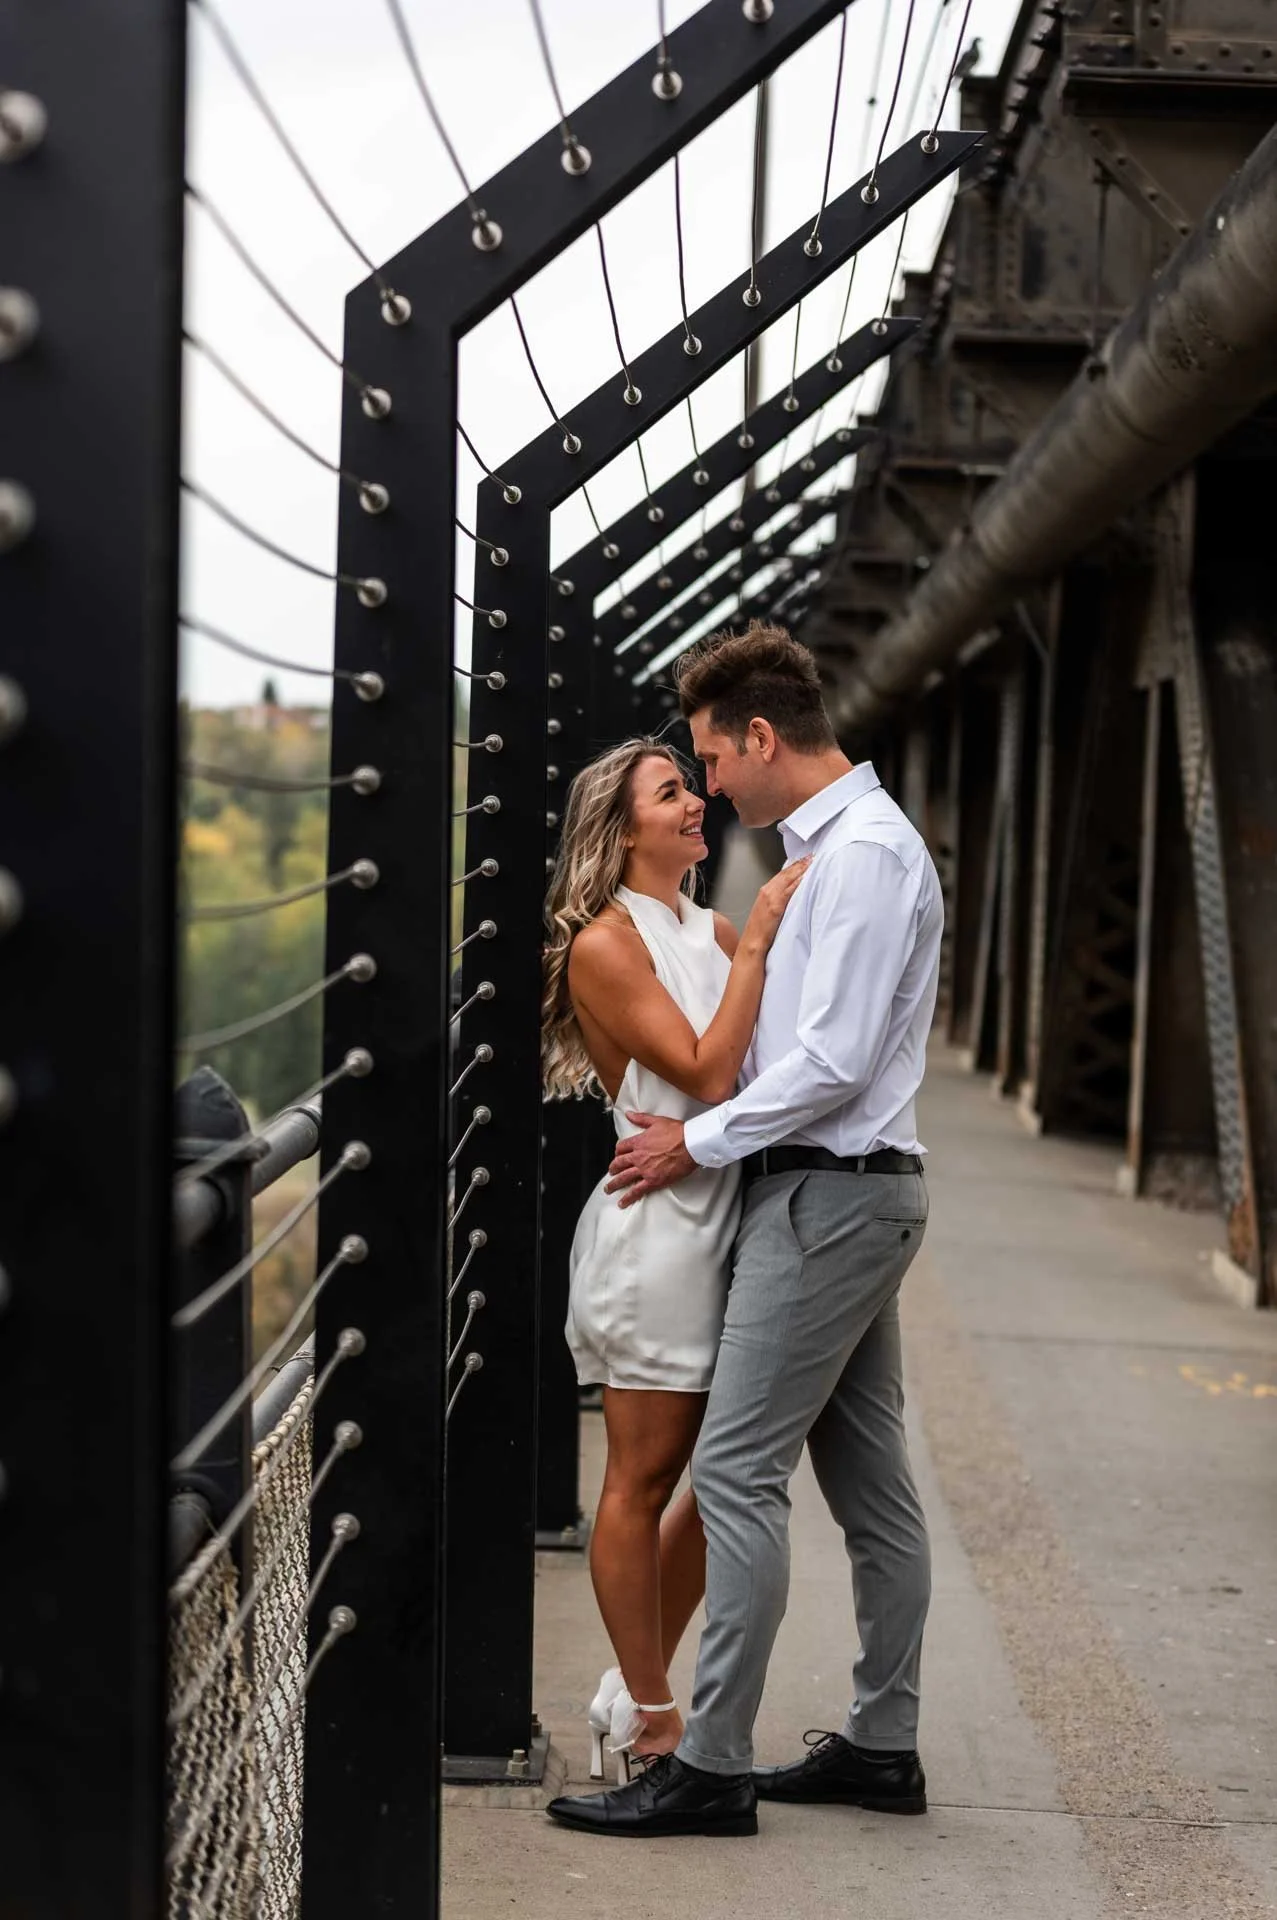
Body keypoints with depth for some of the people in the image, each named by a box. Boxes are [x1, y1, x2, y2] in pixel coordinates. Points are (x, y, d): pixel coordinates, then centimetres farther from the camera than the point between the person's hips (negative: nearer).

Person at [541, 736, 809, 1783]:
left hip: (730, 1220, 8)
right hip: (659, 1225, -8)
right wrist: (757, 943, -14)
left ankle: (636, 1689, 25)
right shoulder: (604, 946, -8)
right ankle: (649, 1724, 13)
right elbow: (705, 1071, -16)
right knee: (643, 1479, 2)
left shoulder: (715, 932, 14)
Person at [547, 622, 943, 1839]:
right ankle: (883, 1745, 20)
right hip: (854, 1188, 11)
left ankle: (711, 1764, -8)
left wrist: (699, 1142, -13)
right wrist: (694, 1121, 13)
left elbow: (834, 1060, -22)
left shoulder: (864, 852, -16)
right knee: (869, 1477, 13)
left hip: (830, 1192, -11)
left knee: (737, 1468, -10)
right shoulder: (835, 844, 16)